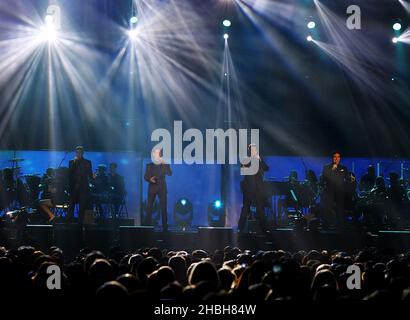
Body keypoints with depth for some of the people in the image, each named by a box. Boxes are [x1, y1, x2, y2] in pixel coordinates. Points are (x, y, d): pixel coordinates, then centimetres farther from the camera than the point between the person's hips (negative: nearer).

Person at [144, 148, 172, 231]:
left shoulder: (165, 165, 7)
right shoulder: (149, 165, 11)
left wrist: (165, 164, -19)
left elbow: (169, 174, -9)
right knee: (149, 207, -2)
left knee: (163, 208, -6)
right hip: (152, 188, 1)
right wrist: (150, 179, -14)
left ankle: (165, 227, -4)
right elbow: (145, 176, 7)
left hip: (162, 188, -1)